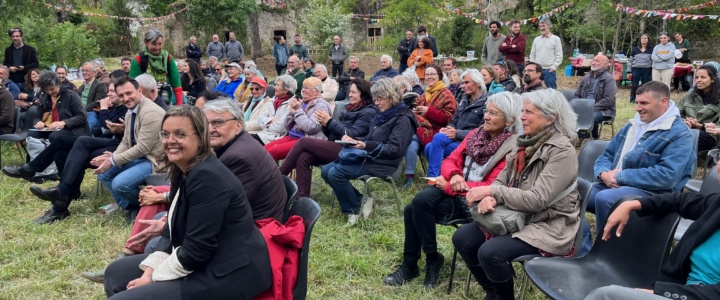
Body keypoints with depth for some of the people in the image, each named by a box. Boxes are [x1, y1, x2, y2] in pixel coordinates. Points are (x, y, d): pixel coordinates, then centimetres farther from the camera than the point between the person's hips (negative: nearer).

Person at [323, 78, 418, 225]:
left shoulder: (403, 119, -11)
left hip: (382, 163, -10)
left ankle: (353, 210, -6)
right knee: (326, 171, 0)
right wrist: (352, 140, 1)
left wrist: (366, 146, -27)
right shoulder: (382, 115, 17)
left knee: (335, 173, -24)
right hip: (367, 157, 10)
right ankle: (358, 200, 4)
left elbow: (395, 149, -21)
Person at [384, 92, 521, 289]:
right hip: (455, 188, 7)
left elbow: (491, 187, -19)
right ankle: (410, 265, -3)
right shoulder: (476, 134, 9)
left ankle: (433, 259, -3)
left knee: (420, 205, -25)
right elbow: (451, 160, 10)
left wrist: (449, 187, -18)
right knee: (412, 209, -18)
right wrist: (454, 175, -15)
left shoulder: (512, 148, -13)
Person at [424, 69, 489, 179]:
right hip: (456, 138, 7)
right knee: (429, 148, -19)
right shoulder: (464, 99, 18)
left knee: (438, 138, -28)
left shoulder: (487, 103, -6)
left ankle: (432, 177, -23)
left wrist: (458, 133, -20)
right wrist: (448, 129, -3)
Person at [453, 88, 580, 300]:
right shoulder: (526, 142, 4)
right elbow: (502, 180, 5)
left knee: (490, 252, -27)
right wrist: (489, 197, -18)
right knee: (462, 238, -4)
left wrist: (492, 191, -23)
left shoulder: (561, 151, -19)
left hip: (548, 225, -8)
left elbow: (537, 200, -25)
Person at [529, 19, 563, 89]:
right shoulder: (536, 39, 12)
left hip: (549, 70, -4)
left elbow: (559, 56, -3)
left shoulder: (556, 39, 0)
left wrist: (553, 67, -11)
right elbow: (532, 55, 15)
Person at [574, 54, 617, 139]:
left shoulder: (609, 79, -3)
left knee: (591, 117, -36)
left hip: (603, 110, -4)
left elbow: (608, 100, -13)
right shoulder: (586, 78, 16)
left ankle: (595, 138, -7)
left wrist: (592, 108, -20)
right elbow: (577, 95, 18)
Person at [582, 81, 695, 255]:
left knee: (604, 198, -35)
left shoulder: (679, 134, -9)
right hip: (612, 186, 8)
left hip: (650, 193, -8)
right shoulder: (633, 125, 15)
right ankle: (587, 254, -6)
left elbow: (667, 176, -22)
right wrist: (604, 174, -8)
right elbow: (607, 155, 16)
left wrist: (620, 176, -20)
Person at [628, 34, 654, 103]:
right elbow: (630, 60, 6)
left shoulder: (651, 49, 4)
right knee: (634, 85, -1)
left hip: (647, 70, 0)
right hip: (636, 69, 0)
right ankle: (632, 99, 10)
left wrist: (653, 71, -1)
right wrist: (629, 71, 0)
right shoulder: (635, 49, 5)